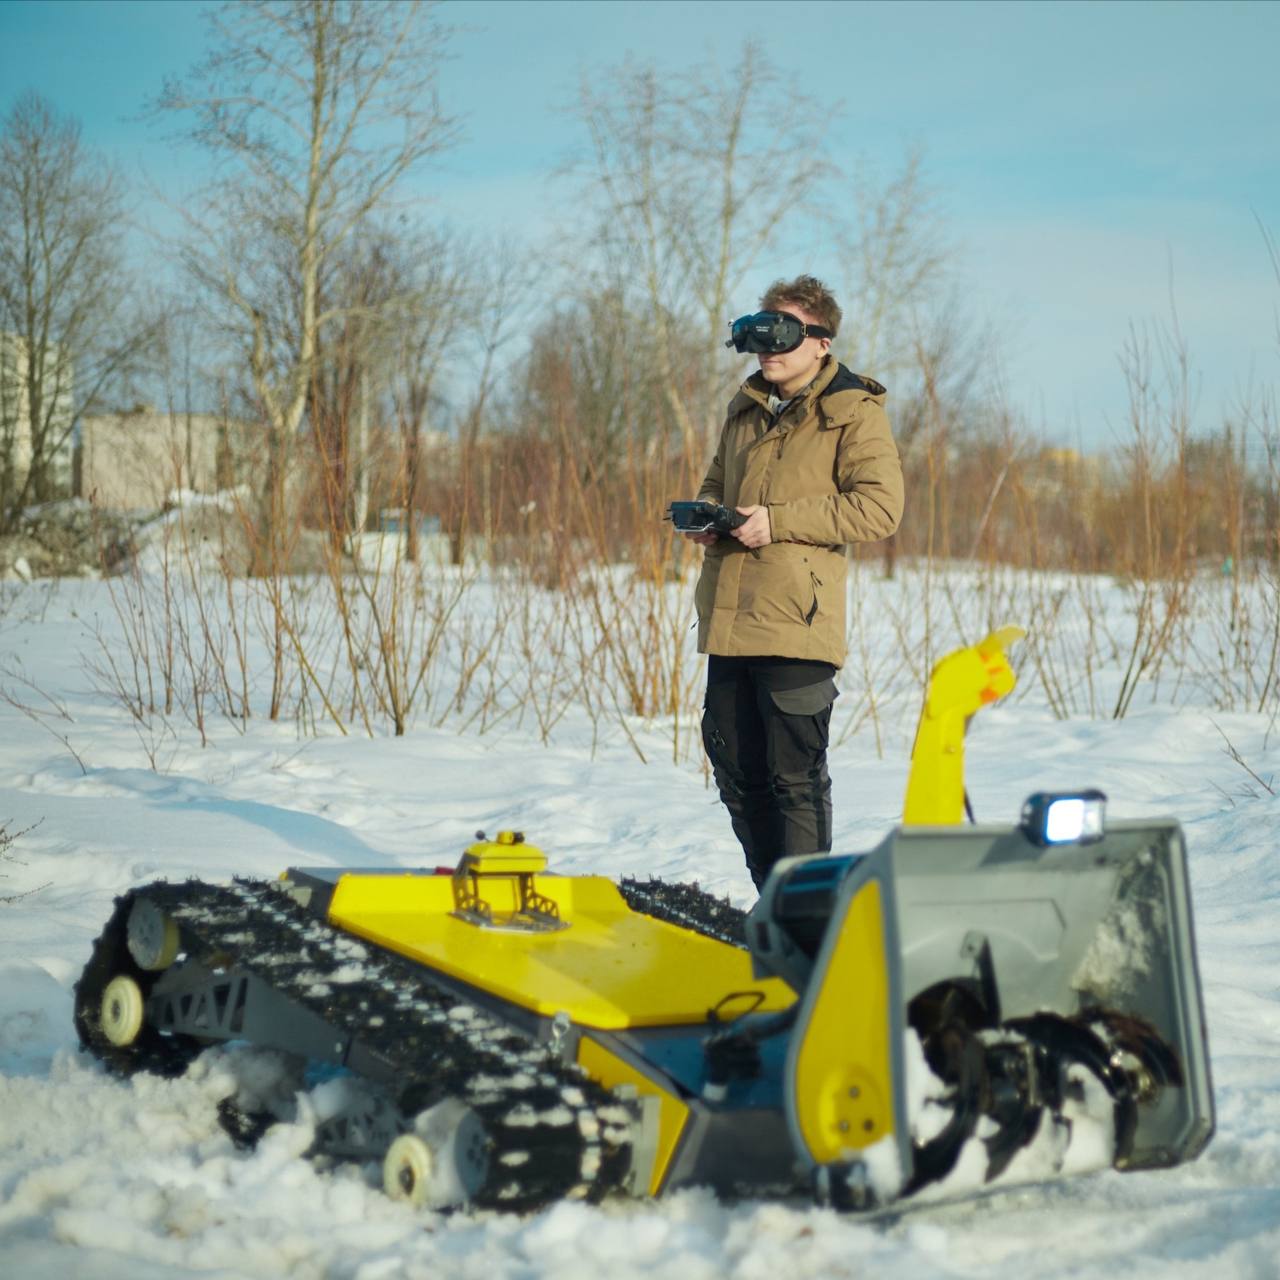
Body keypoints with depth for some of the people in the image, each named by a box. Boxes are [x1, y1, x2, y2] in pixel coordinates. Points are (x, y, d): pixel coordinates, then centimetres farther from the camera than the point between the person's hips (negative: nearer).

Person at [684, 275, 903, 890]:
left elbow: (879, 506, -13)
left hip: (796, 624, -7)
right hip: (728, 618, 7)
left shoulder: (853, 412, -3)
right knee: (737, 771, 11)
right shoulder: (746, 407, 18)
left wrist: (779, 521, -18)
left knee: (794, 777, -5)